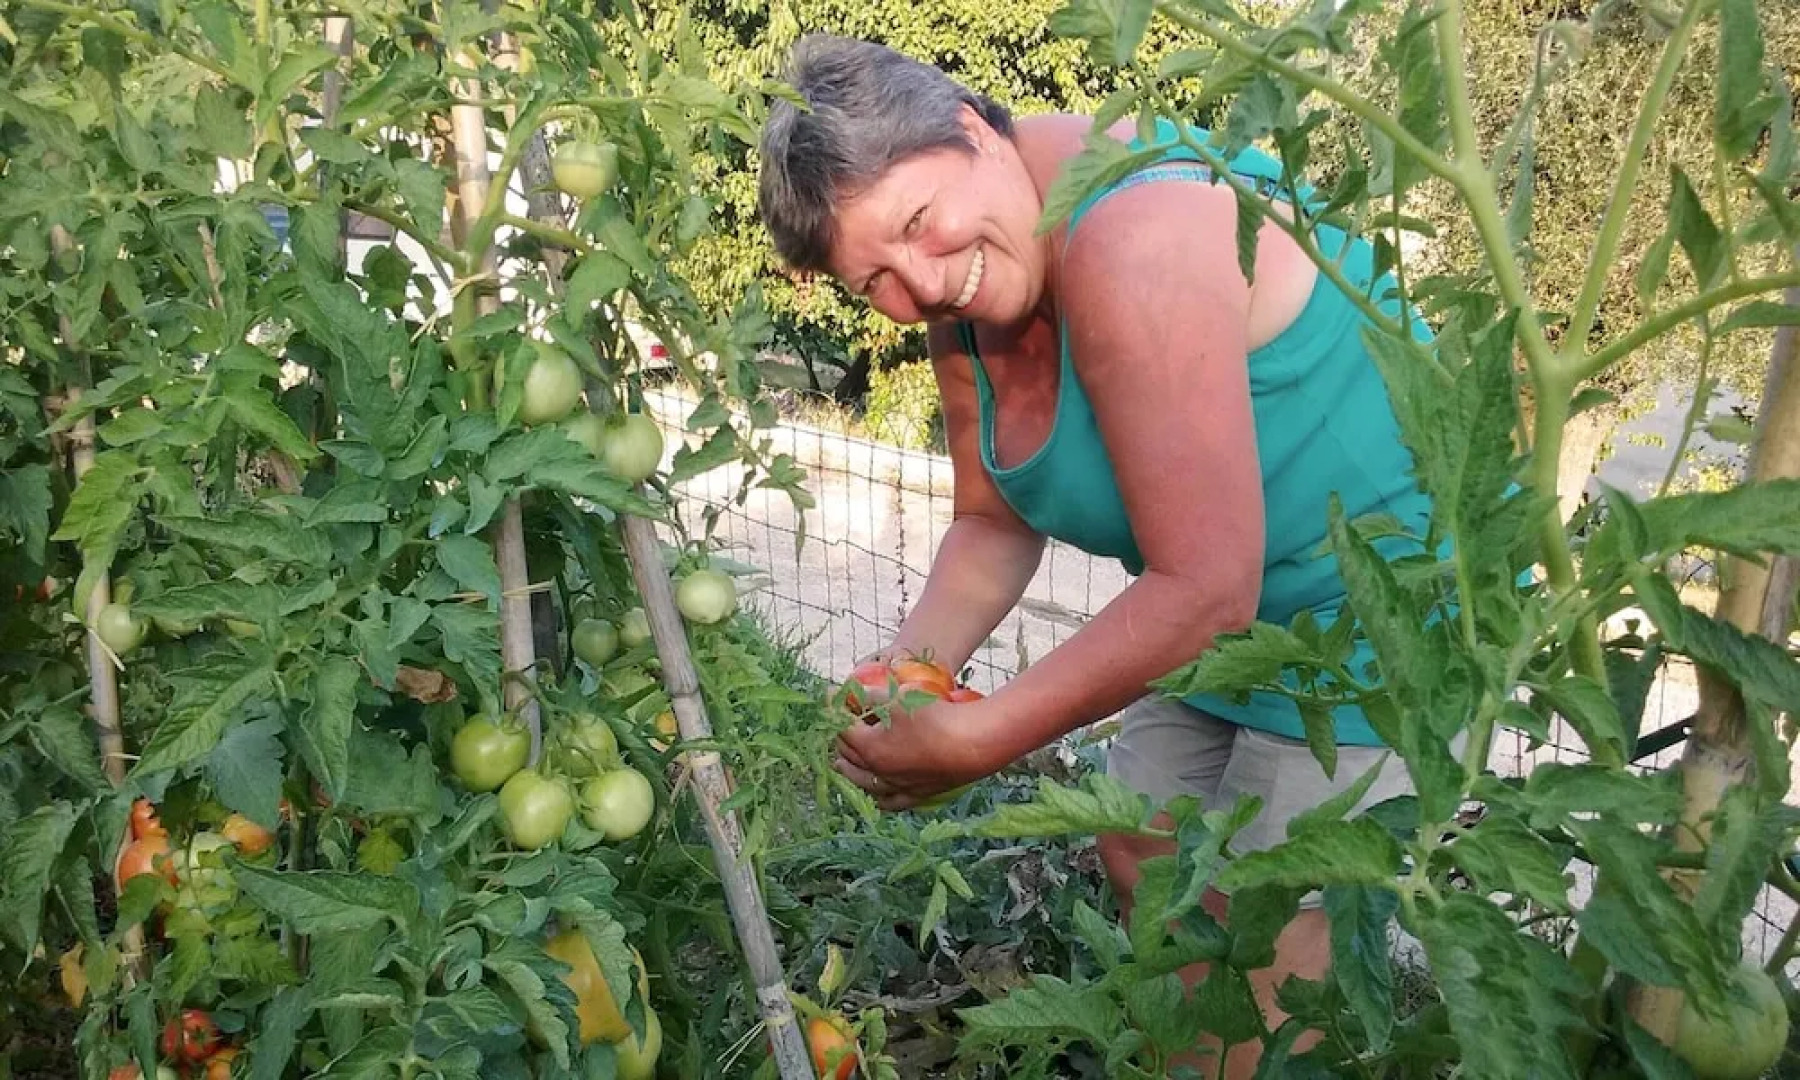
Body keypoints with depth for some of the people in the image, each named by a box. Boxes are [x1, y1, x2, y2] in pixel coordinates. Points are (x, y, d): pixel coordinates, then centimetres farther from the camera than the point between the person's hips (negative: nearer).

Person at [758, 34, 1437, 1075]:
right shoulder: (963, 301, -4)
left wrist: (973, 738, -28)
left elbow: (1204, 587, -33)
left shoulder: (1133, 245, -33)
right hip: (1231, 606, 9)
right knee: (1141, 853, 17)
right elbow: (996, 526, 5)